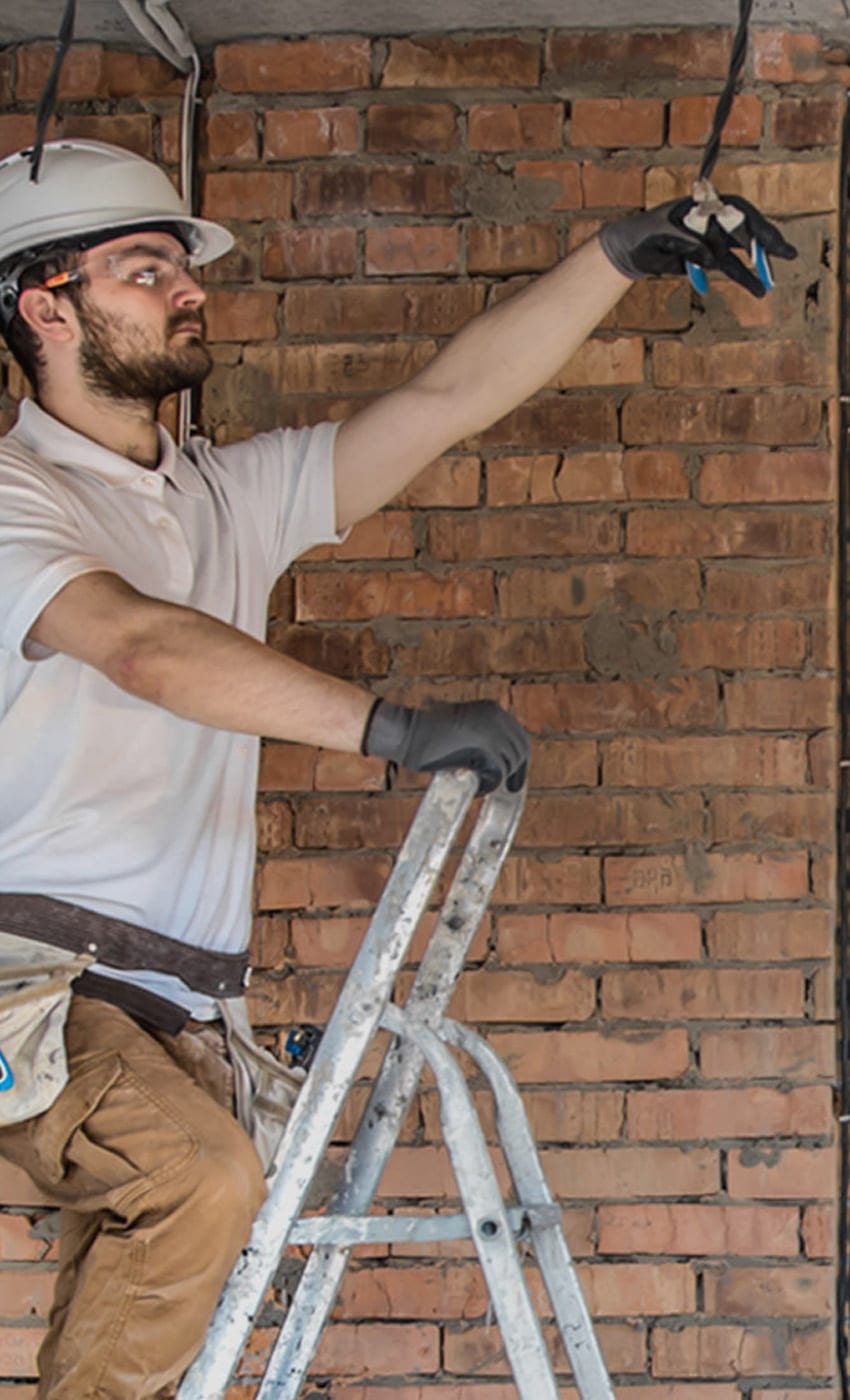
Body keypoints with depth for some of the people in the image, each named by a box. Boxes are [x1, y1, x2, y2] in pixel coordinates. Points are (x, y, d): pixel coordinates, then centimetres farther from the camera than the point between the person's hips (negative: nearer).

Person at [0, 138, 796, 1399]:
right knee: (201, 1178, -29)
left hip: (174, 1006, 7)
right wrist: (389, 727, -31)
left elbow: (448, 400, 15)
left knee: (139, 1282, 1)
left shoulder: (234, 495, 17)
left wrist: (621, 254, 8)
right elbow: (143, 644, -23)